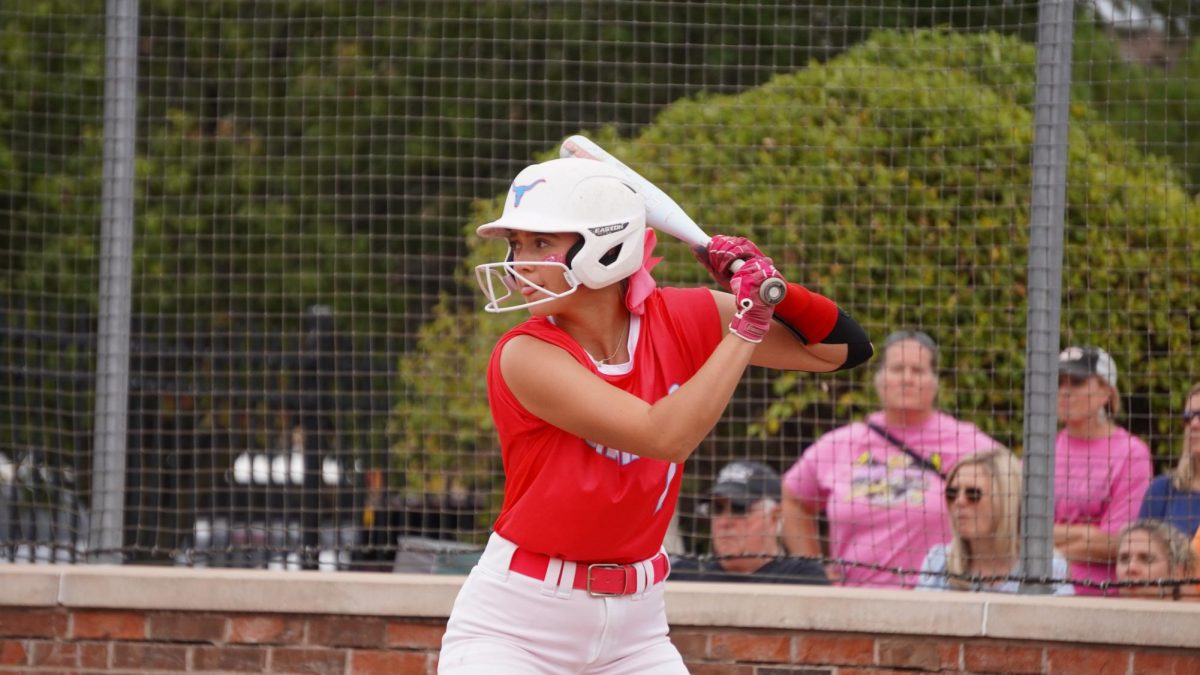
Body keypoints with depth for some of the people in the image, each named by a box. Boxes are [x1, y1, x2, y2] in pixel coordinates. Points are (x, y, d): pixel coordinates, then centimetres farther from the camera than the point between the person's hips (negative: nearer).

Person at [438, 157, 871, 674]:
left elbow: (843, 350, 2)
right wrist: (746, 324, -22)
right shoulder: (525, 356, -18)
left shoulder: (682, 321, -4)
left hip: (635, 626, 4)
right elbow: (664, 436, -29)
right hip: (514, 626, -4)